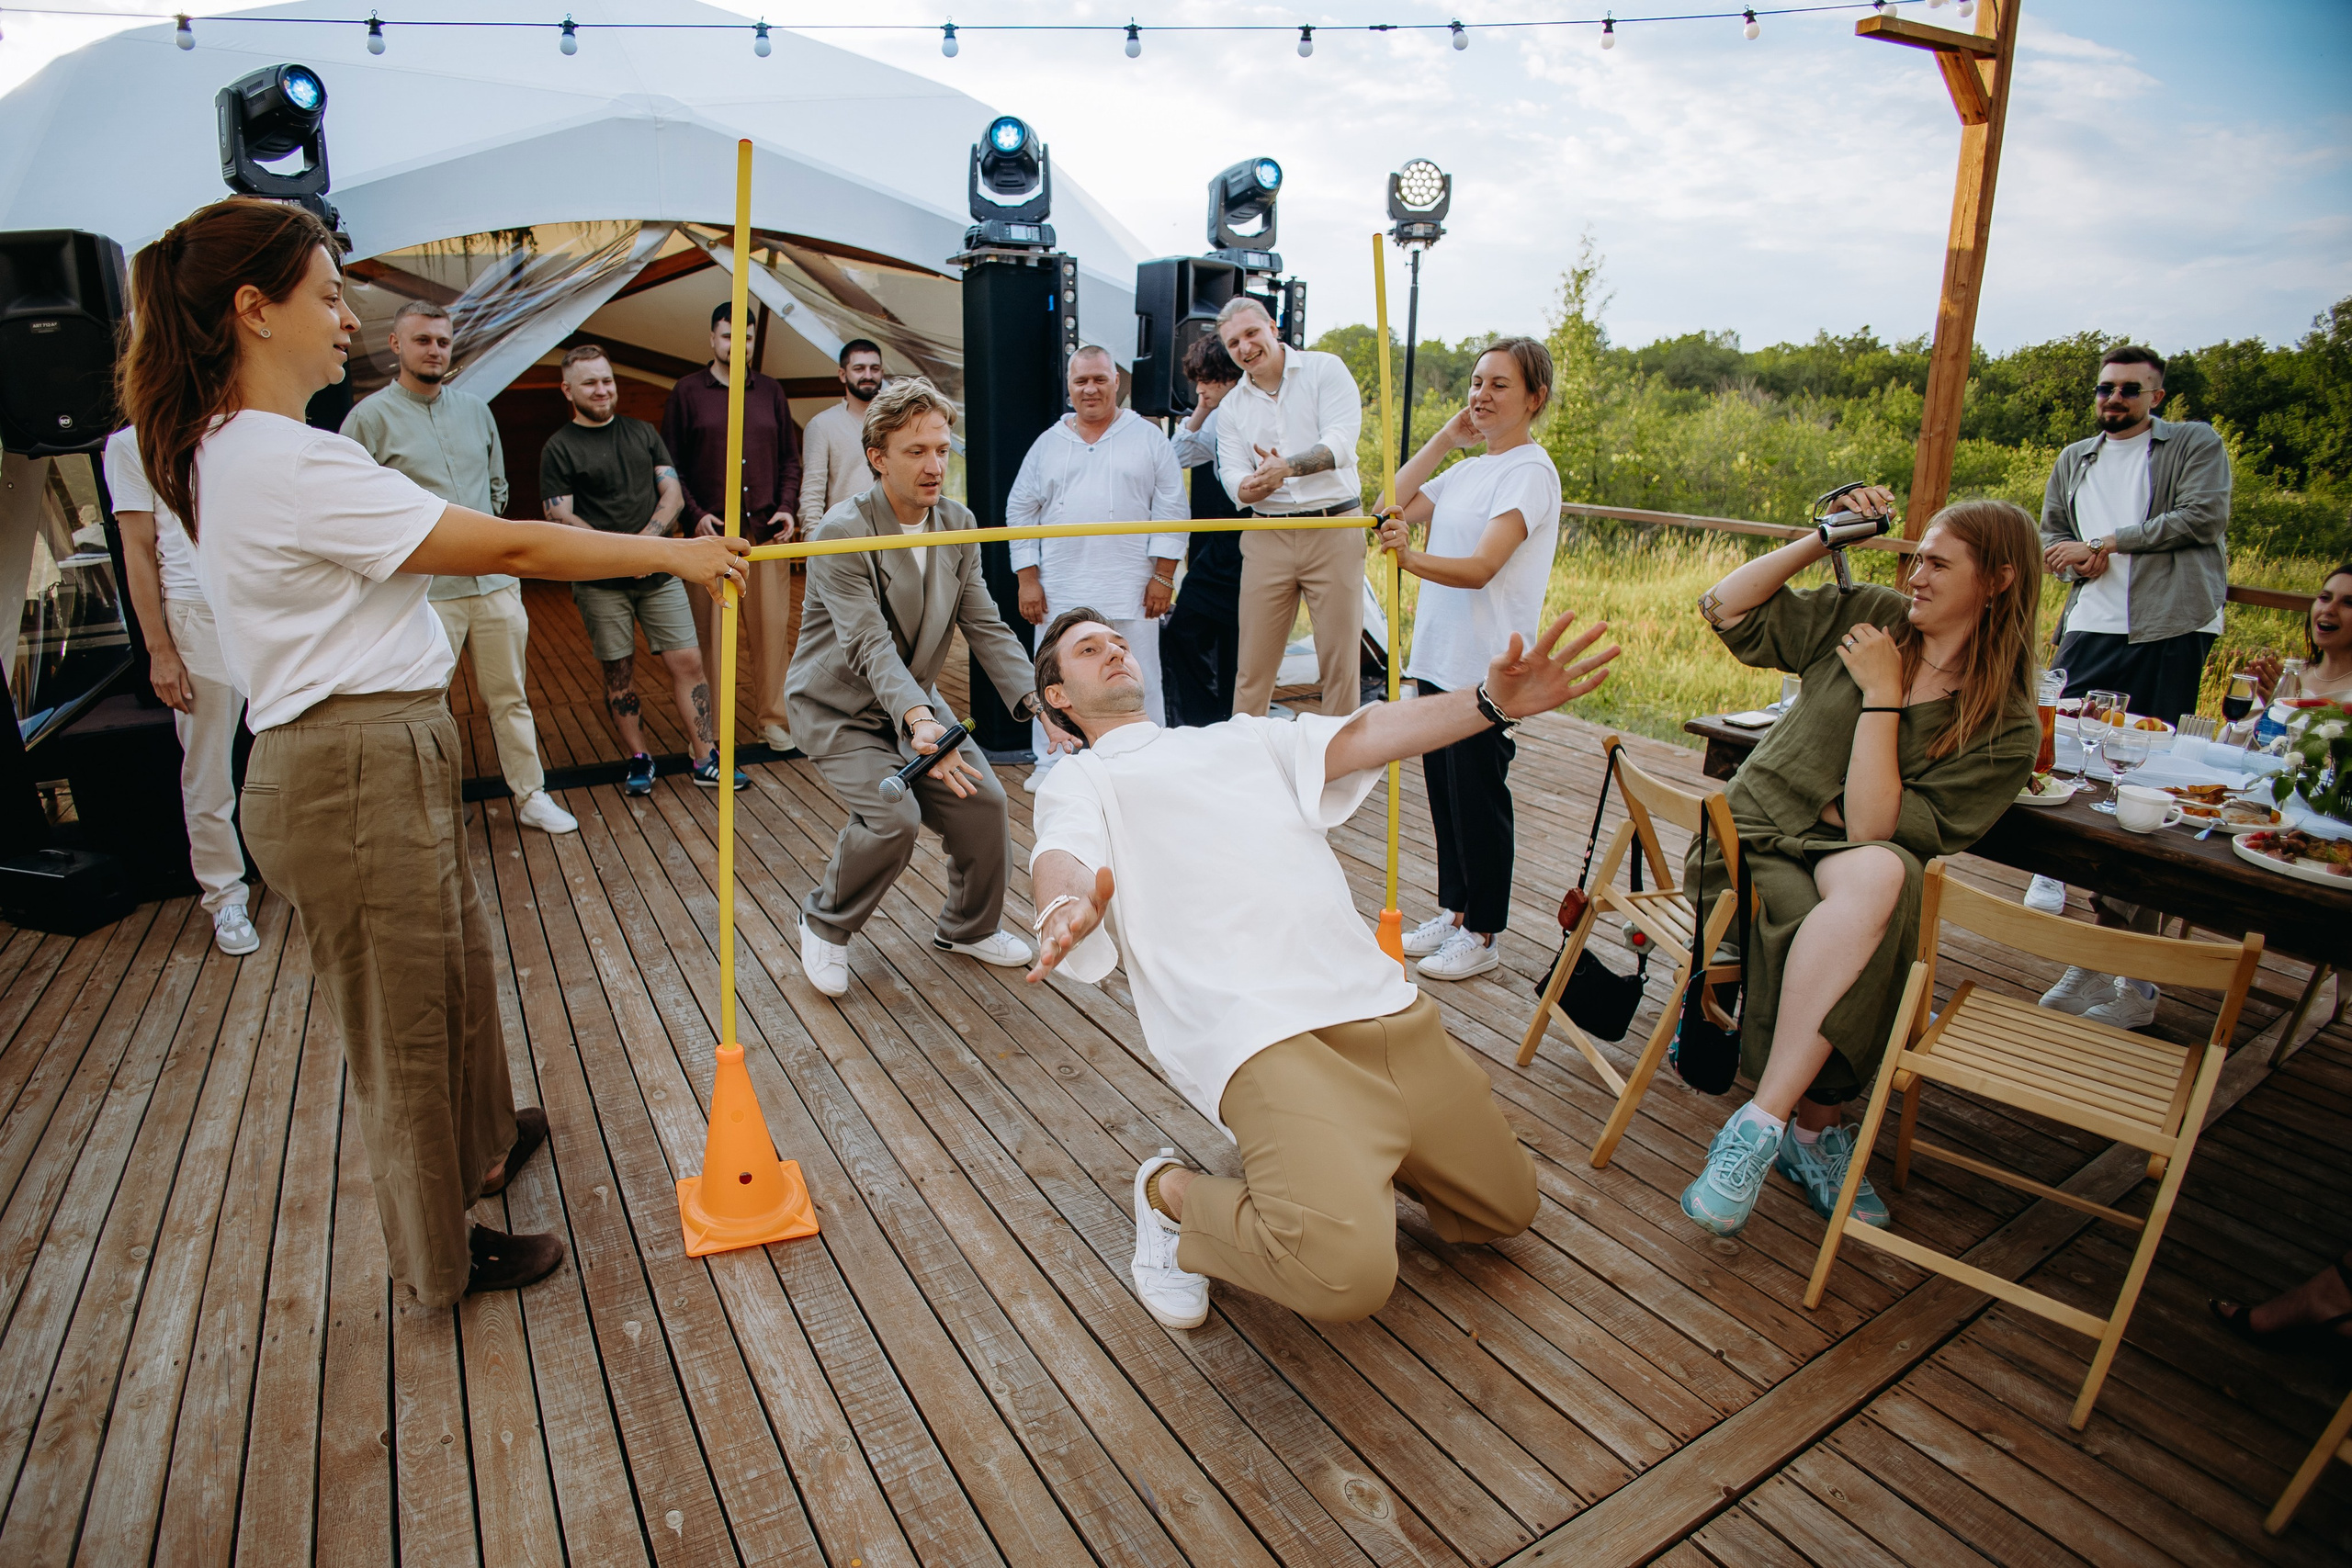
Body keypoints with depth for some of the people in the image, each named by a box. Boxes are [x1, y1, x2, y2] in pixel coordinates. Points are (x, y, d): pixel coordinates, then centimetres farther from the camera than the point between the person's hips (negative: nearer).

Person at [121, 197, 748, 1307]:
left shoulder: (224, 450, 12)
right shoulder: (292, 464, -22)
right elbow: (510, 548, -22)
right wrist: (673, 554, -13)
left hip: (383, 764, 10)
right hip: (357, 778, -10)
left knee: (458, 966, 26)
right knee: (403, 1023, 6)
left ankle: (480, 1143, 49)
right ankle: (443, 1255, 28)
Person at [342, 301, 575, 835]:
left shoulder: (475, 409, 14)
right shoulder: (370, 417, -2)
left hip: (494, 581, 4)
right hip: (423, 591, -4)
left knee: (509, 695, 11)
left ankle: (532, 796, 20)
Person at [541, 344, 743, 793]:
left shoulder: (643, 432, 12)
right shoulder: (559, 448, 2)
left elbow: (673, 494, 6)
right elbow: (560, 519, -5)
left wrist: (647, 540, -11)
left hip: (658, 573, 2)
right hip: (600, 582, -2)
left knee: (687, 661, -2)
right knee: (619, 672, 4)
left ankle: (706, 760, 3)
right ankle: (639, 760, 17)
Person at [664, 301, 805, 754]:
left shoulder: (770, 391, 13)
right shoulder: (687, 392, 6)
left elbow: (790, 459, 16)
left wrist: (787, 507, 1)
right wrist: (695, 514, -7)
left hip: (767, 531, 2)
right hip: (711, 532, -2)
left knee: (772, 625, 2)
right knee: (709, 630, 0)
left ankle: (772, 717, 13)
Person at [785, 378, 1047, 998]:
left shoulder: (958, 525, -4)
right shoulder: (842, 533, -24)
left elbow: (985, 627, -6)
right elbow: (869, 645, -34)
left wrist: (1036, 699, -21)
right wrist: (919, 721, -50)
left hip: (915, 698, 6)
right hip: (838, 707, -6)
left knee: (985, 802, -5)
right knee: (893, 816, -24)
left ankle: (968, 928, 22)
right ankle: (825, 926, 5)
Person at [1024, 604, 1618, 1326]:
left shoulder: (1239, 736, 28)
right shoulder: (1076, 782, 15)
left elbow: (1364, 736, 13)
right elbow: (1061, 858, -8)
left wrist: (1490, 702, -4)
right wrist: (1066, 908, -35)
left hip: (1380, 1000, 6)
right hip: (1258, 1032, -6)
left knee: (1506, 1206, 11)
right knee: (1346, 1270, -24)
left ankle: (1336, 1154, 27)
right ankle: (1175, 1195, 3)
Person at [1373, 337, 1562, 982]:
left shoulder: (1531, 472, -11)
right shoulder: (1469, 469, 14)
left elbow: (1479, 568, -23)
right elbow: (1395, 507, 10)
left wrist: (1411, 558, -40)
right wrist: (1445, 438, 8)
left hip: (1488, 668, -8)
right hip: (1438, 656, 8)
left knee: (1478, 797, 0)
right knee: (1444, 791, 15)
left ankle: (1482, 934, 14)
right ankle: (1453, 910, 29)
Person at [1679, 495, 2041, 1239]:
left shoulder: (2008, 731, -2)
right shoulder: (1870, 615, 8)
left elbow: (1873, 830, -14)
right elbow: (1727, 609, 8)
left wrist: (1882, 693, -12)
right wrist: (1822, 539, 2)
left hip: (1851, 872, -1)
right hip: (1749, 849, 1)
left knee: (1879, 872, -38)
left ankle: (1760, 1124, -35)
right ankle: (1813, 1131, -17)